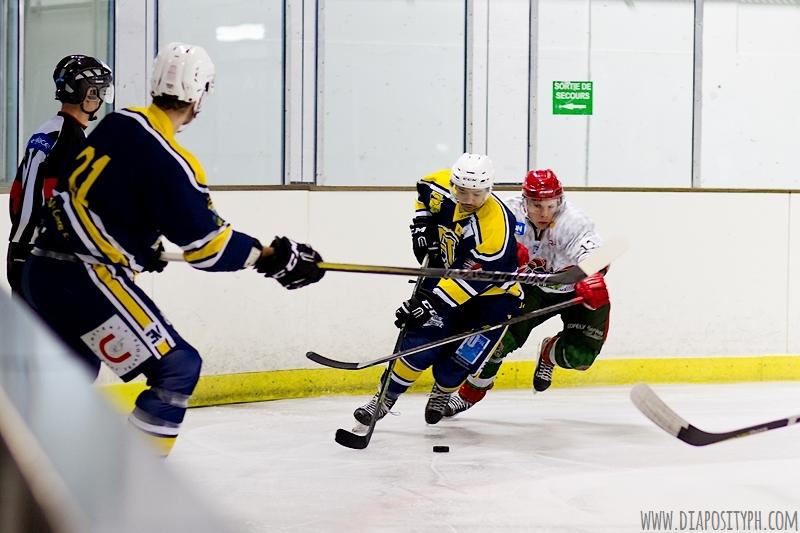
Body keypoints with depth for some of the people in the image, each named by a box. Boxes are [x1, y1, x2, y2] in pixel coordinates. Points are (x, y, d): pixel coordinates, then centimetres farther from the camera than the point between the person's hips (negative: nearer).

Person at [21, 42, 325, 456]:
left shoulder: (117, 124, 8)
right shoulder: (168, 162, -17)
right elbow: (208, 246, -15)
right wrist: (274, 257, -5)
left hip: (41, 271, 9)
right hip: (81, 279, -9)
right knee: (177, 367, -6)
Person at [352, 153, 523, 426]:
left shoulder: (496, 223, -34)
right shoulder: (443, 185, -15)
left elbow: (475, 278, -36)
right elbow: (424, 189, 12)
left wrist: (432, 301, -40)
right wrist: (423, 224, -1)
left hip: (492, 293, -5)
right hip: (447, 277, 5)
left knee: (457, 363, -10)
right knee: (421, 340, -10)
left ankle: (442, 392, 23)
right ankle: (385, 398, 3)